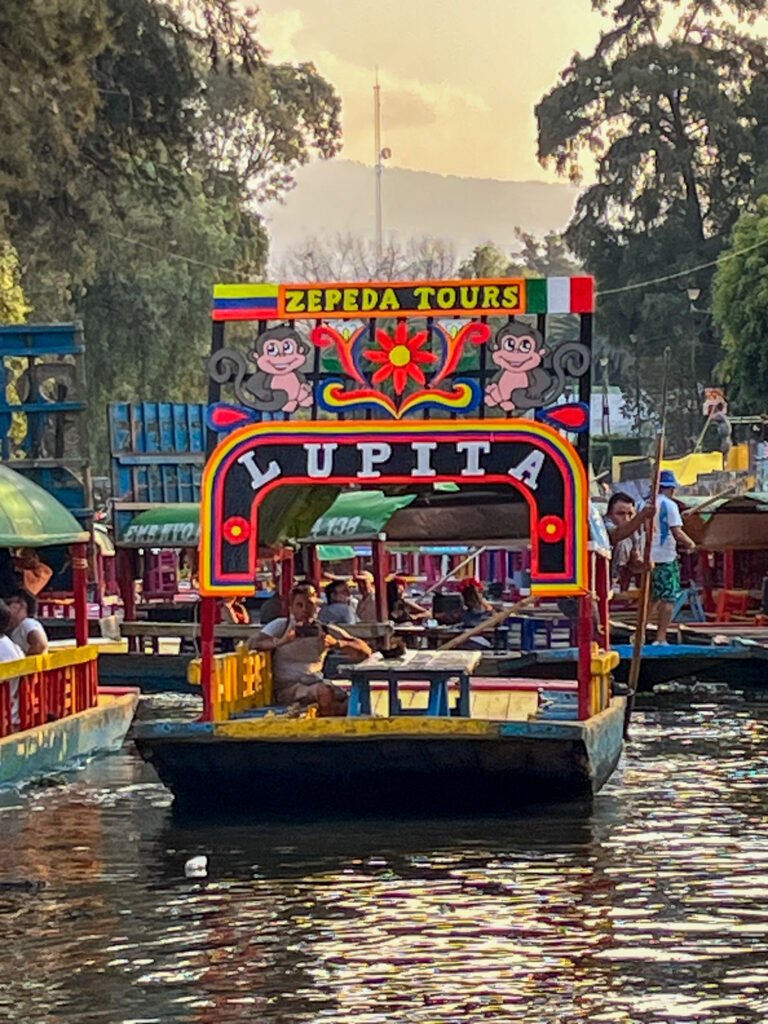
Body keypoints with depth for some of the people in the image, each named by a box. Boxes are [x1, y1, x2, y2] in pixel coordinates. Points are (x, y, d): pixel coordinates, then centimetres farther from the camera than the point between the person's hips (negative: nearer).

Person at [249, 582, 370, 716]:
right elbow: (251, 645, -8)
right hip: (287, 689, -4)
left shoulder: (326, 631, 11)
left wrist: (336, 643, -14)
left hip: (316, 684, 4)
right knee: (325, 692, -31)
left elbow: (365, 651, 4)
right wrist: (281, 641, -24)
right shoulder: (280, 626, 7)